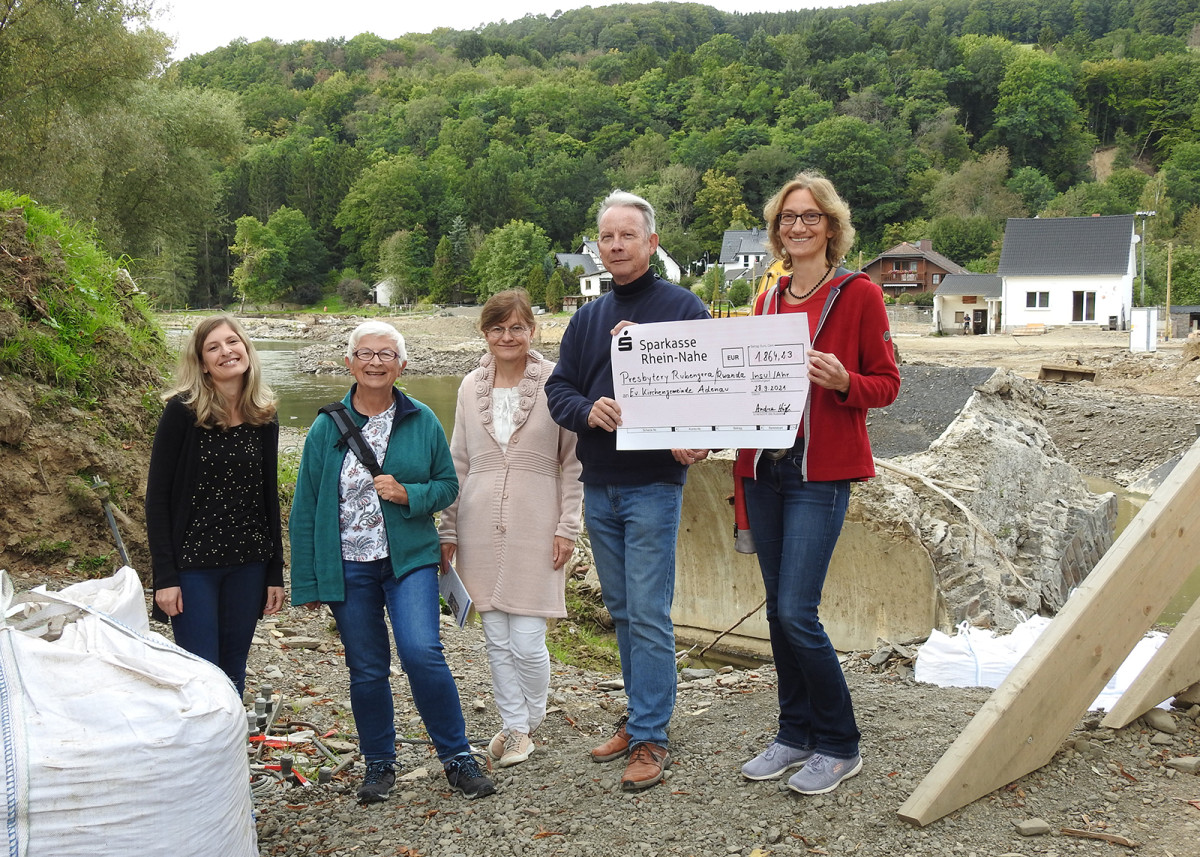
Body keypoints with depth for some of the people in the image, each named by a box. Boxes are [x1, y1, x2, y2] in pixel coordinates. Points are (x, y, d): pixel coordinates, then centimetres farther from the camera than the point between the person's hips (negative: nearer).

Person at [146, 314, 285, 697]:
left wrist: (275, 573, 8)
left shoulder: (264, 418, 4)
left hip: (248, 564, 4)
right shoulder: (183, 411, -9)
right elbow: (157, 496, -9)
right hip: (193, 564, -4)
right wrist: (164, 576, -13)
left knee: (233, 672, 13)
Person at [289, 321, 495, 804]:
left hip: (410, 559, -1)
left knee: (422, 652, -16)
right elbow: (306, 508, 3)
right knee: (367, 669, 8)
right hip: (348, 565, 1)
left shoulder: (422, 422, 2)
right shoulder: (327, 427, 1)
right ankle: (379, 764, 27)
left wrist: (407, 494, -14)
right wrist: (306, 582, 1)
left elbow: (448, 485, 7)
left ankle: (457, 757, 1)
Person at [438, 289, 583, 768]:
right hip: (481, 528, 4)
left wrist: (567, 527, -5)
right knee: (497, 639, 8)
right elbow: (458, 464, 14)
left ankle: (530, 722, 21)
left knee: (527, 641, -4)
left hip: (535, 527, -4)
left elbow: (573, 462, 0)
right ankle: (513, 725, 25)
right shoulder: (471, 388, 9)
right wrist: (448, 531, 11)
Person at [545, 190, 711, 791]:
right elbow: (558, 388, 10)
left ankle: (649, 739, 2)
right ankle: (642, 717, 26)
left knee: (648, 615, -6)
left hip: (653, 484, -6)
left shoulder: (683, 308, -3)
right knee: (621, 611, 14)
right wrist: (587, 409, -12)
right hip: (599, 488, 6)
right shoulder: (588, 318, 14)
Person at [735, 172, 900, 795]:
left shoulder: (858, 294, -2)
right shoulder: (767, 301, 14)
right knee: (777, 609, 10)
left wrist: (842, 381, -21)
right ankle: (796, 734, 25)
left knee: (796, 611, -11)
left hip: (821, 470, -6)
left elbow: (886, 383, -2)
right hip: (764, 467, 6)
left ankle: (839, 747, 7)